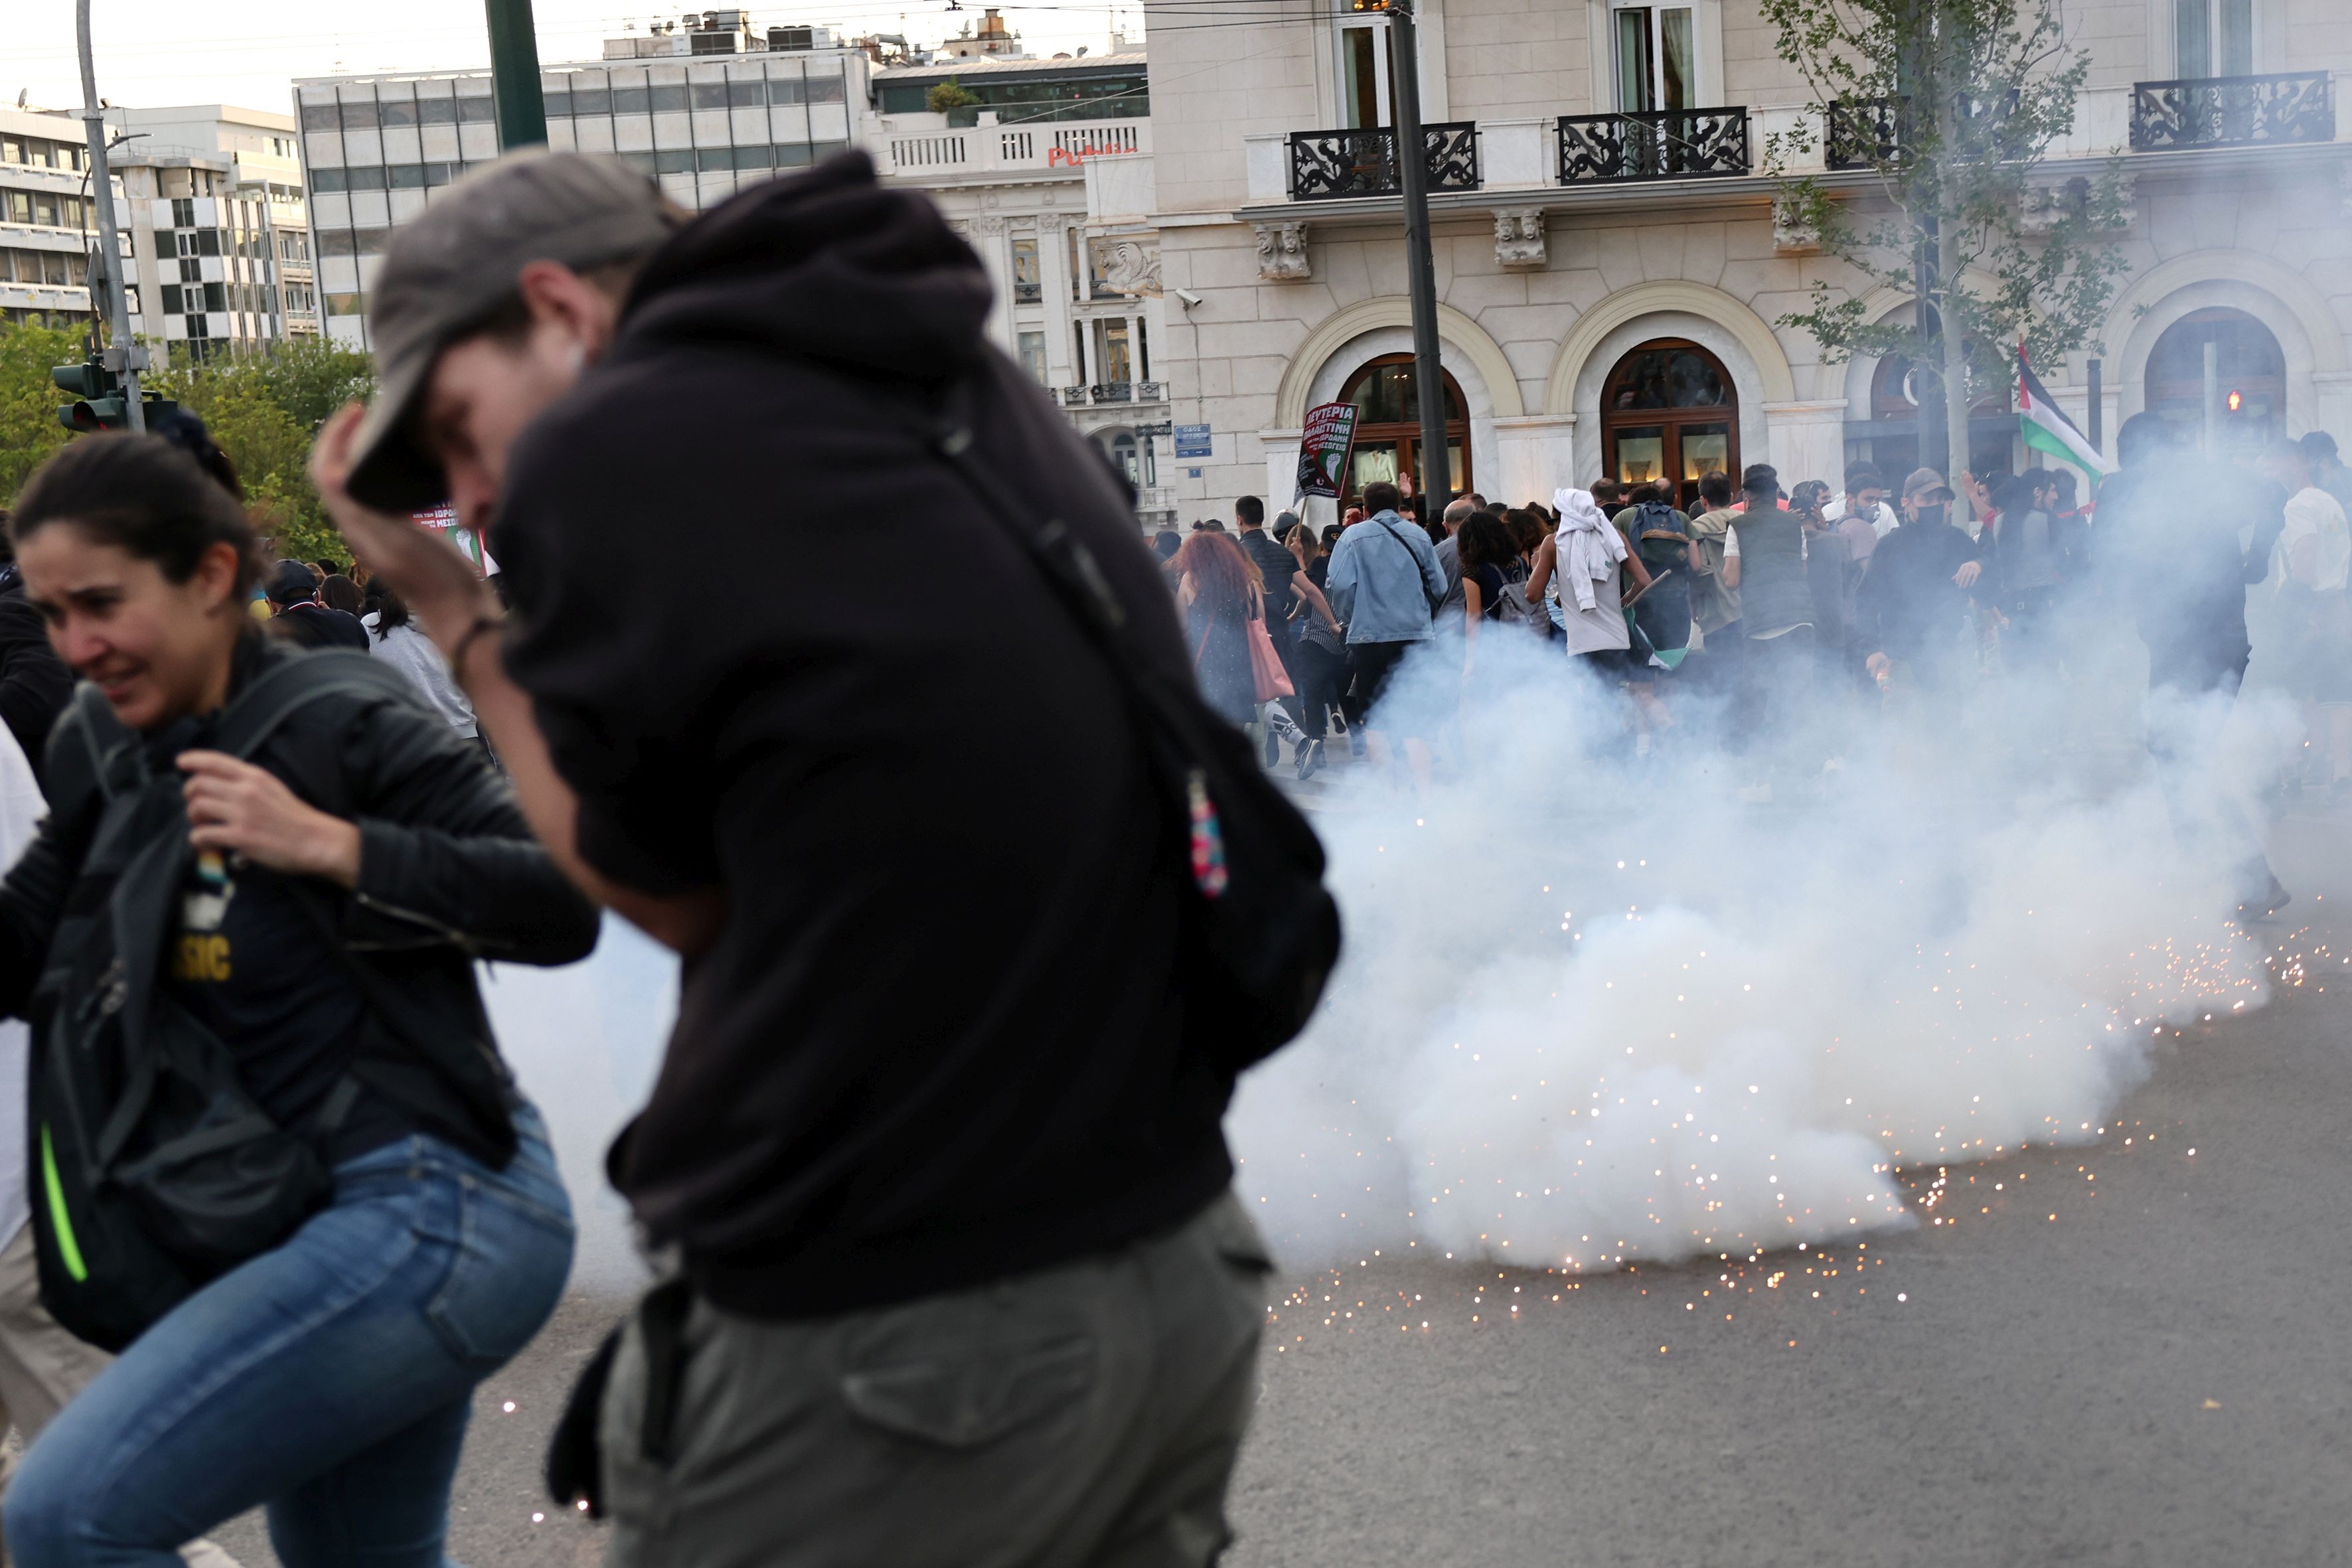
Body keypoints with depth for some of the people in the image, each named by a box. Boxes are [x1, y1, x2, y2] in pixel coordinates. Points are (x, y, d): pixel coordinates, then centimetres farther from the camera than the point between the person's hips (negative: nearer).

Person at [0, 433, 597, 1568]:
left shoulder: (343, 727, -14)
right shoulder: (95, 751, 9)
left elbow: (562, 909, -20)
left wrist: (326, 845, -25)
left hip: (428, 1211, -9)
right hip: (325, 1217, 10)